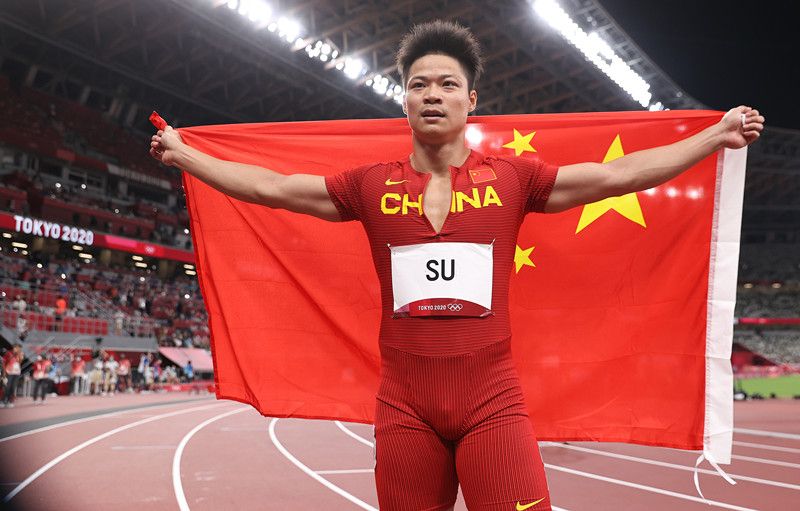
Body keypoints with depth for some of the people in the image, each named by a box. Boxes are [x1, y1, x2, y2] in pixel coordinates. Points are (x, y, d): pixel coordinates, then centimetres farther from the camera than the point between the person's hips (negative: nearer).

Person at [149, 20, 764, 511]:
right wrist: (183, 153, 12)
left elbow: (616, 174, 3)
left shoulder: (511, 178, 3)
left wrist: (717, 135, 3)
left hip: (493, 402, -1)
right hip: (405, 408, 2)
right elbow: (270, 186, 9)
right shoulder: (372, 187, 5)